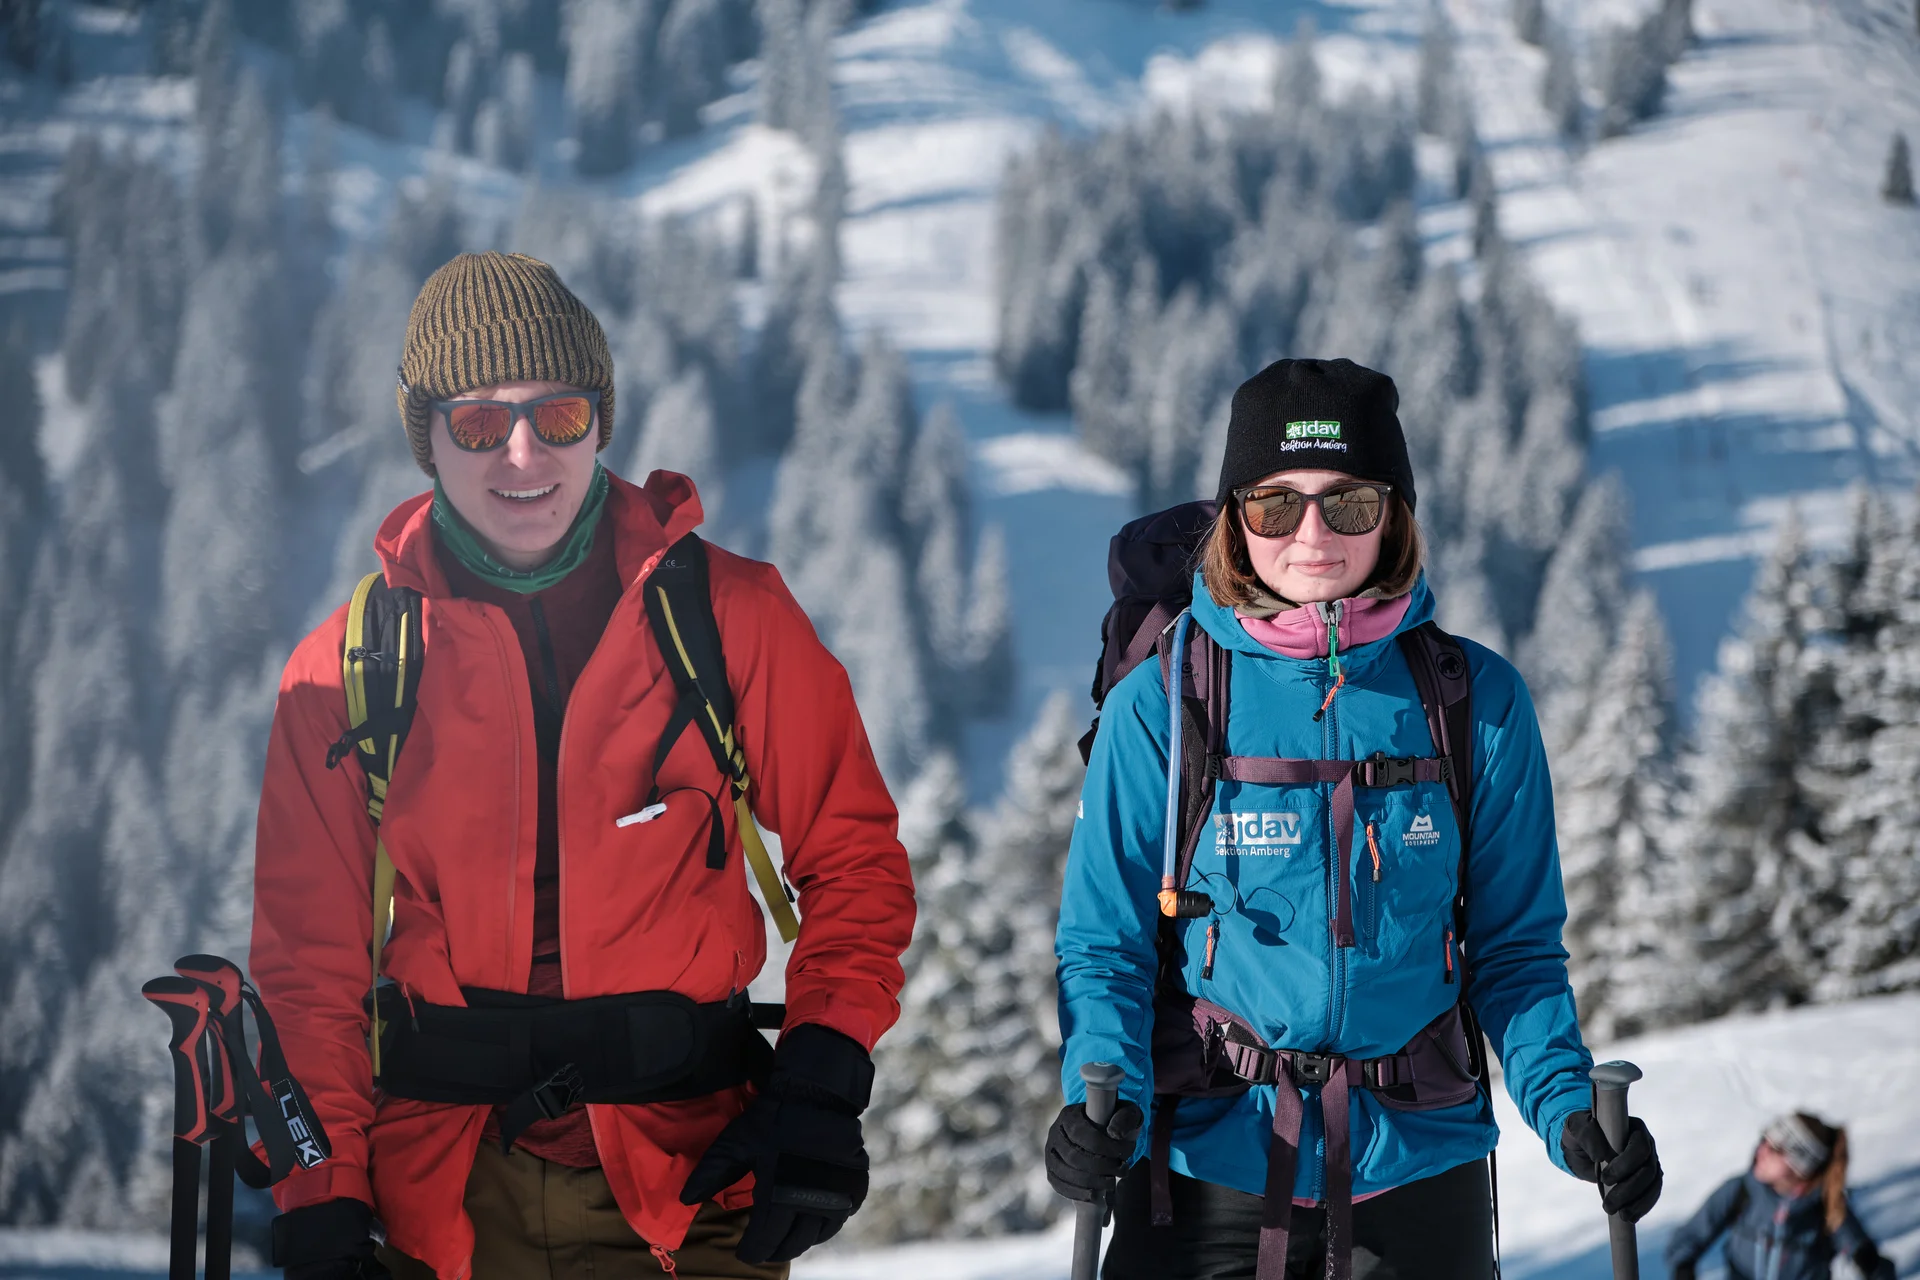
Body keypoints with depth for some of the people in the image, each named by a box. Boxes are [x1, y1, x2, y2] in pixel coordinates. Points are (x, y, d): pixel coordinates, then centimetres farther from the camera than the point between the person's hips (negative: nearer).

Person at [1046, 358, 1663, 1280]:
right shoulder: (1160, 704, -3)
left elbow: (1514, 945, 6)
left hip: (1415, 1172, 1)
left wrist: (1565, 1105, -9)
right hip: (1209, 1163, -1)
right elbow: (1105, 946, 0)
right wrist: (1101, 1097, -18)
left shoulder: (1478, 701, 2)